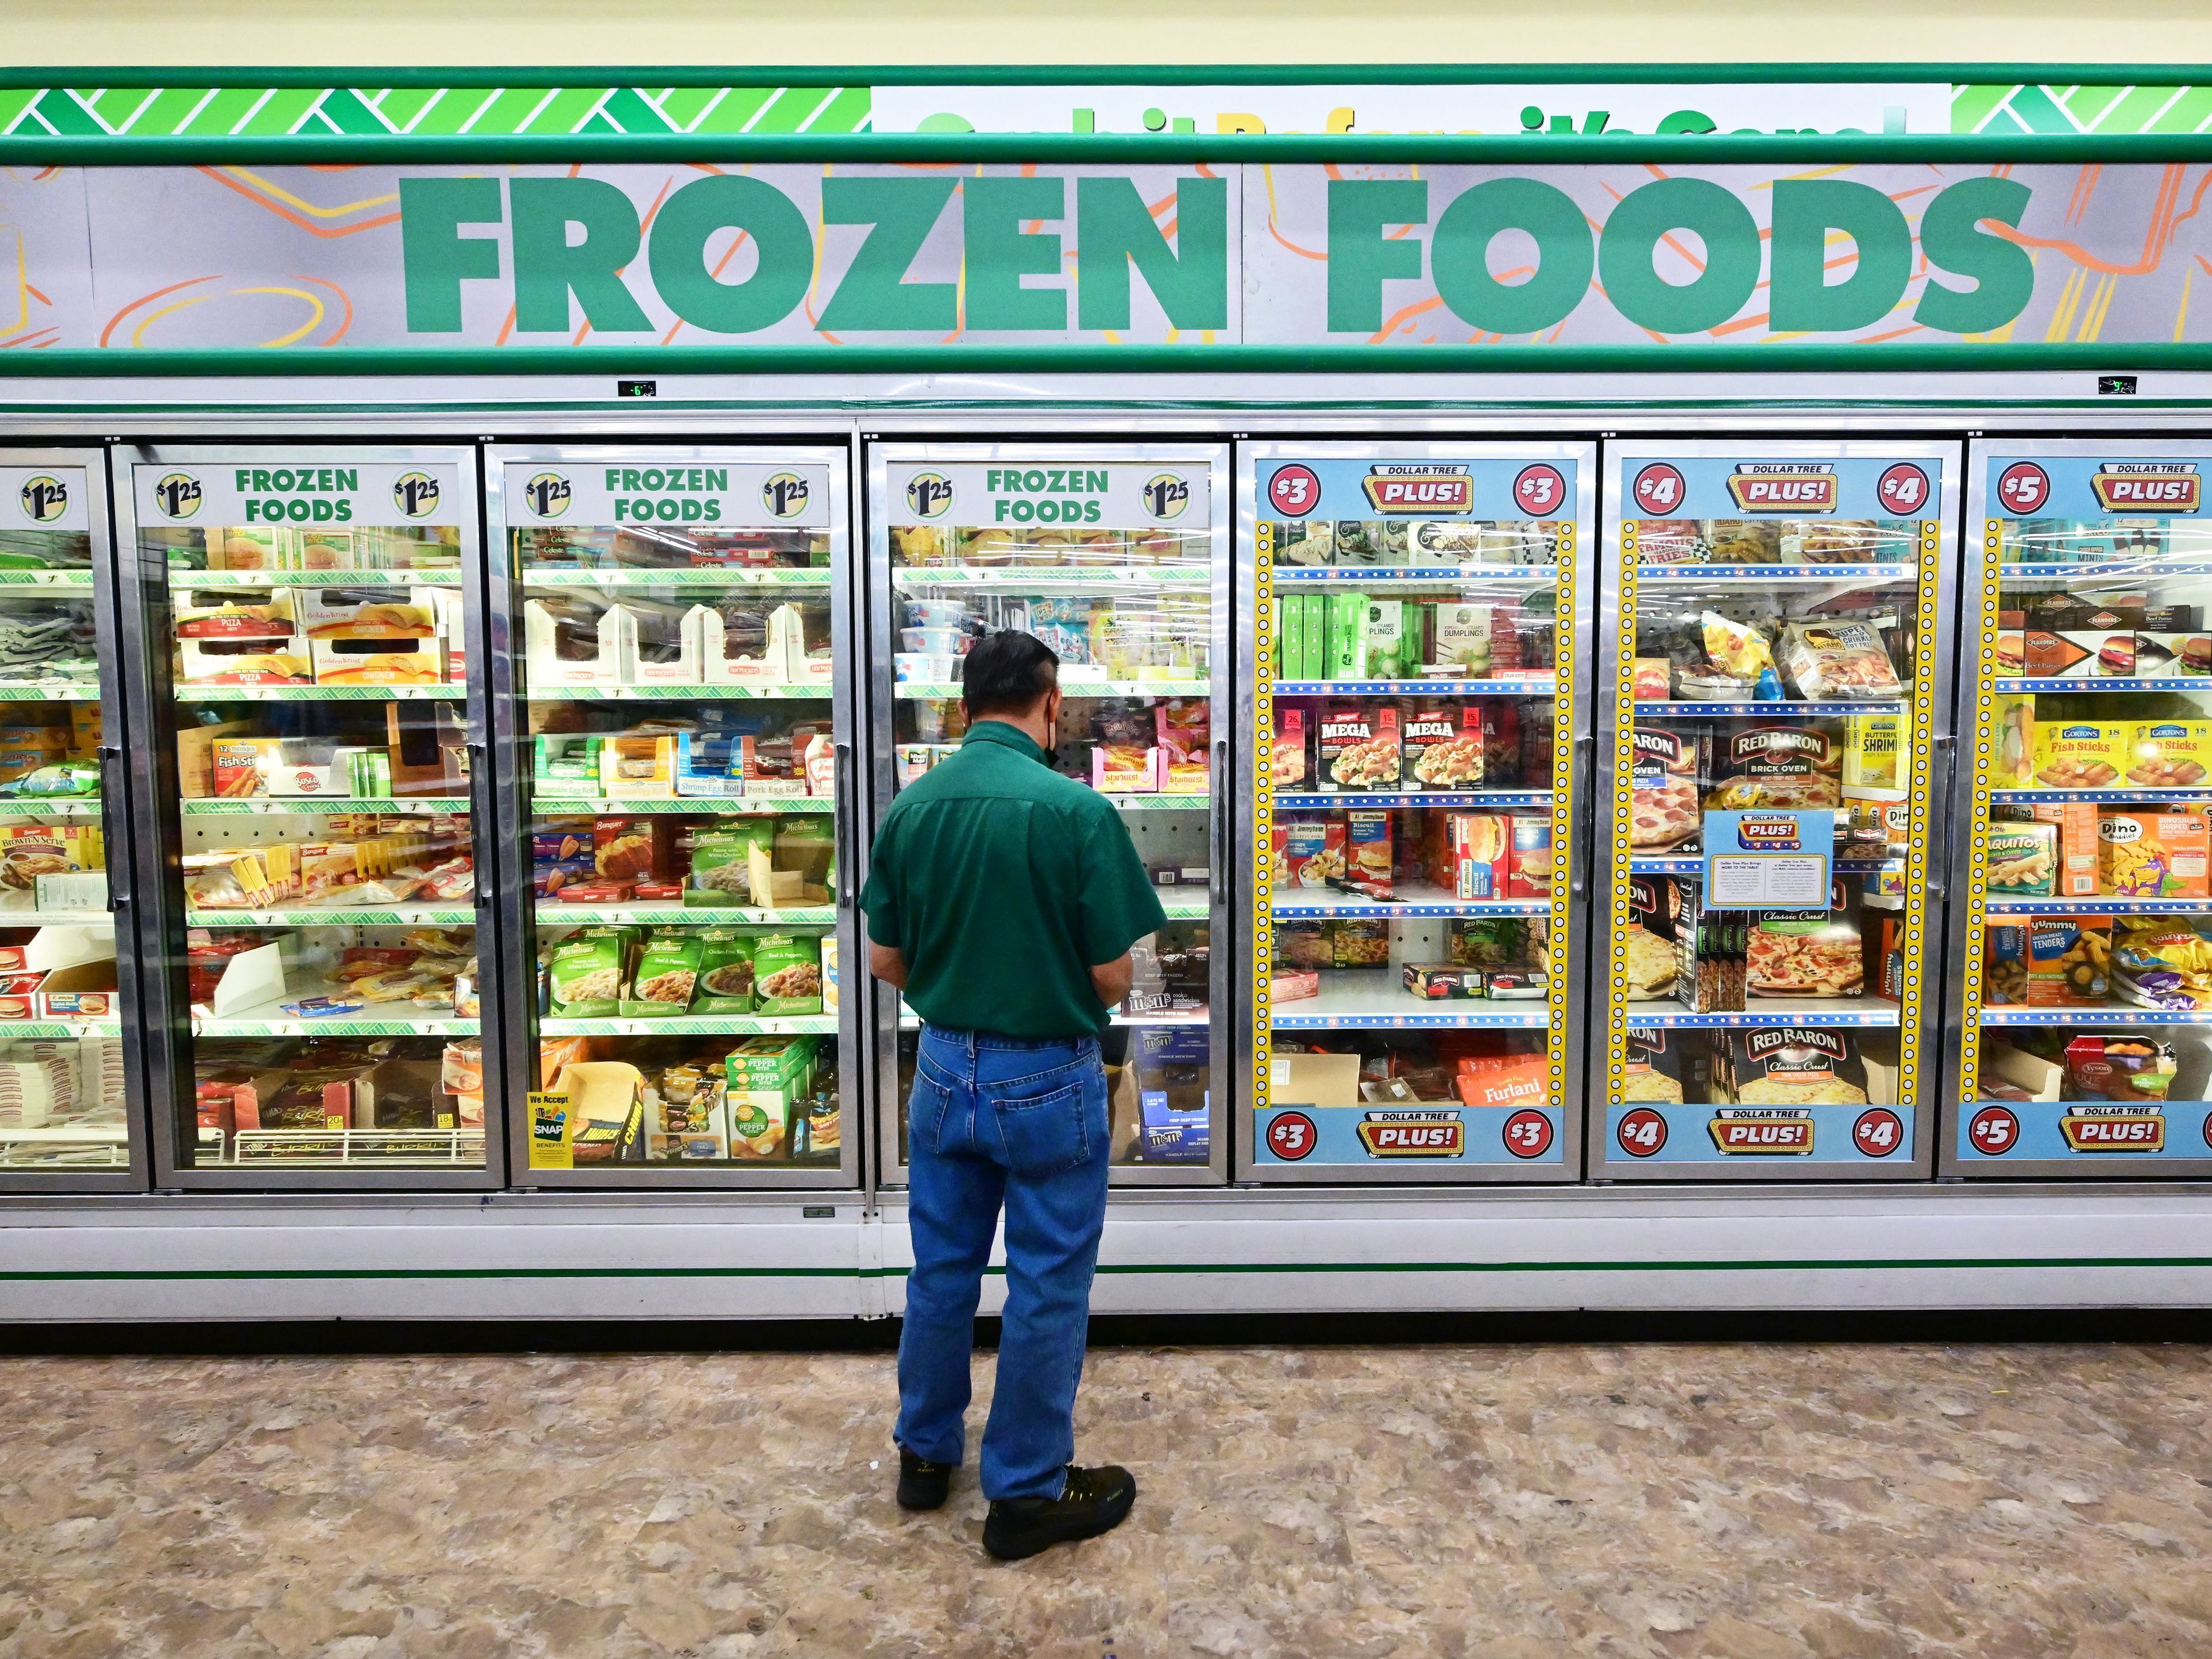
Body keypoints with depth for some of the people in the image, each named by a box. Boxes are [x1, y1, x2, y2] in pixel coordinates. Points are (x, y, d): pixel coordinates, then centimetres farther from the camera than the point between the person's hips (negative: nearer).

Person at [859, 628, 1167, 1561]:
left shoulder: (911, 806, -3)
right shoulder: (1075, 810, -20)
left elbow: (885, 960, 3)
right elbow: (1112, 978, -17)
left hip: (943, 1066, 6)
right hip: (1046, 1077, -5)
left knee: (941, 1268, 20)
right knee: (1046, 1286, 10)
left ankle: (927, 1453, 38)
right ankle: (1026, 1492, 25)